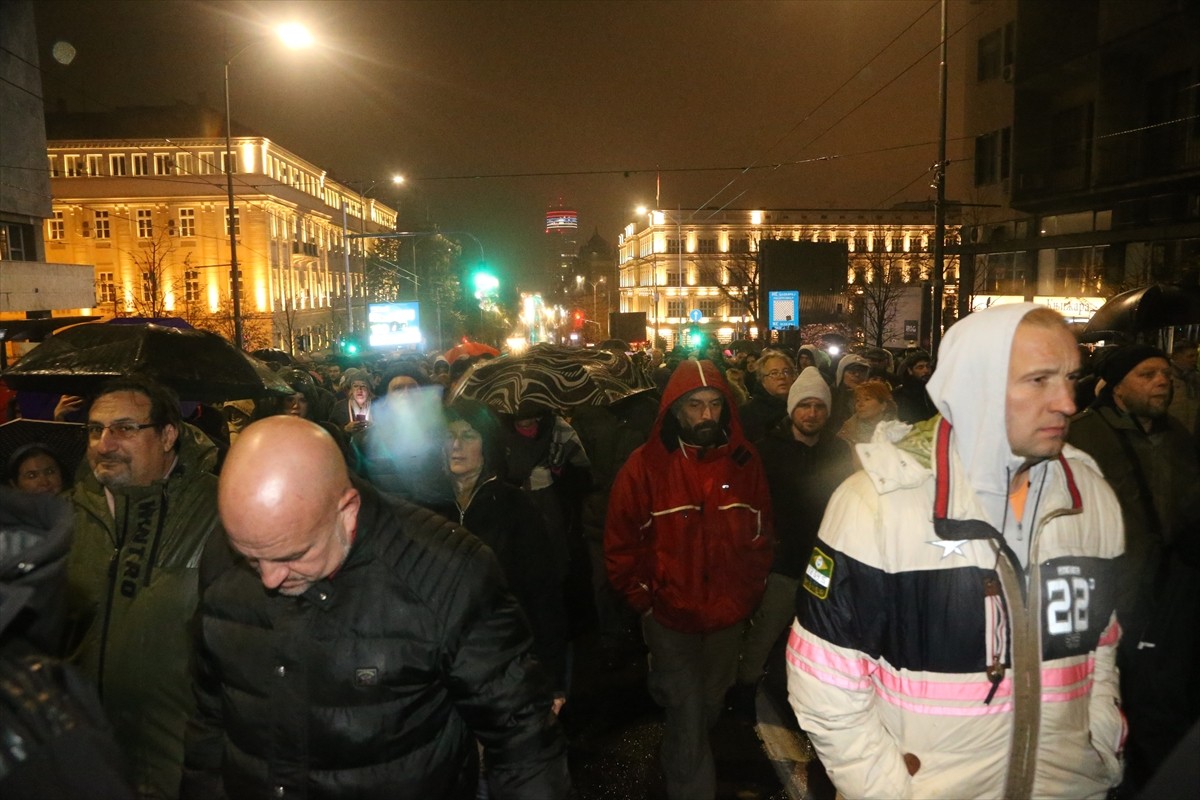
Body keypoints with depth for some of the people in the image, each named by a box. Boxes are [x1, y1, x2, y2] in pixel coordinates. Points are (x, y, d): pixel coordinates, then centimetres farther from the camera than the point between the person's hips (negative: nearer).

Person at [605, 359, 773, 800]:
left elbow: (762, 536, 5)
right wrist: (644, 599, -7)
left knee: (709, 707, 24)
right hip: (670, 618, -4)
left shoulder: (744, 461, -4)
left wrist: (749, 593, 2)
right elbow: (620, 545, -6)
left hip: (728, 616, 4)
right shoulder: (645, 465, -12)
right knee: (686, 716, 4)